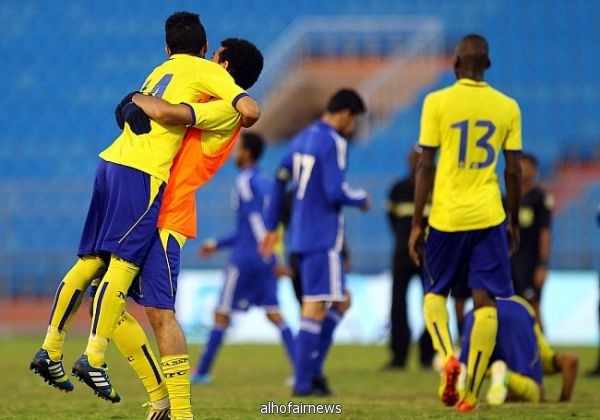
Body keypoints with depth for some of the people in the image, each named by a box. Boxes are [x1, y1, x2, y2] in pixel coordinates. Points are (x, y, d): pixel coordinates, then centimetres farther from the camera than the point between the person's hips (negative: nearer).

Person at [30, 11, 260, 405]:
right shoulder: (206, 70, 6)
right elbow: (250, 110, -5)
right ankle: (94, 358, -19)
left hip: (111, 162, 8)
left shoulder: (160, 71, 28)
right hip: (143, 171, -8)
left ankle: (50, 350, 9)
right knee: (123, 264, -11)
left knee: (89, 262, 9)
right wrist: (244, 113, 20)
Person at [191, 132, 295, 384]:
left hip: (245, 259, -8)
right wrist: (218, 244, 30)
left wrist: (271, 254, -27)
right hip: (265, 261, 8)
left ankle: (202, 371, 9)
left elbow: (256, 221, -20)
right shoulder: (266, 183, 18)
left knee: (222, 314, 2)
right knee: (274, 314, 2)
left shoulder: (245, 182, -9)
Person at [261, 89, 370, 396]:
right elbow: (335, 192, -20)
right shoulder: (333, 143, -12)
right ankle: (304, 381, -7)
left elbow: (279, 182, 18)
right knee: (316, 306, -6)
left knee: (341, 300, 16)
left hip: (301, 237, 9)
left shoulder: (302, 138, 15)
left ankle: (313, 370, 9)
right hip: (323, 238, -9)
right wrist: (362, 200, -1)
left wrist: (271, 227, 22)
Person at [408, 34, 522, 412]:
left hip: (446, 217, -1)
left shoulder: (437, 102, -5)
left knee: (436, 293, 16)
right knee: (485, 302, 4)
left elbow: (426, 166, -5)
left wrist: (416, 224, 0)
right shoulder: (507, 107, 2)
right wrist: (515, 222, 17)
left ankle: (447, 357, -9)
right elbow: (514, 172, 5)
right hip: (489, 217, 1)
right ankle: (471, 392, -1)